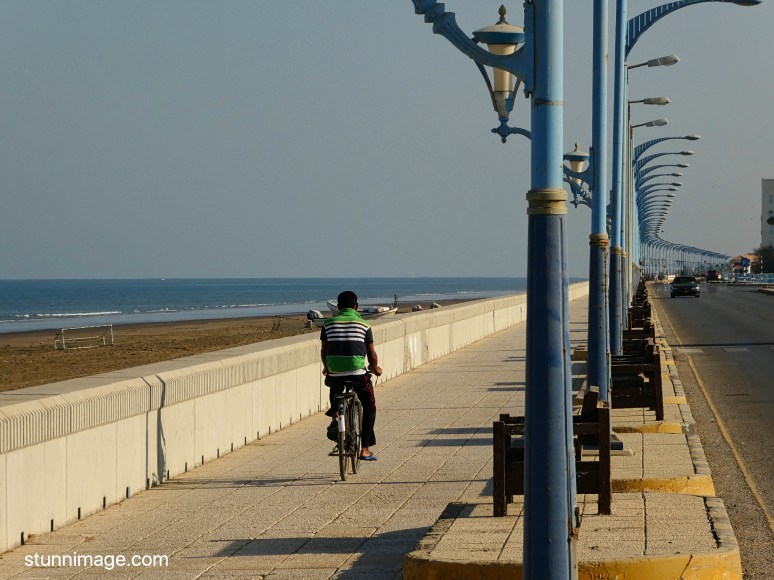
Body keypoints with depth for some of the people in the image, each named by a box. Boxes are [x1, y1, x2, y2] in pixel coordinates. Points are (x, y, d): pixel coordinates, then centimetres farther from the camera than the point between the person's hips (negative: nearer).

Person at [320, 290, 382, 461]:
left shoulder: (329, 323, 8)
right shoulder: (363, 324, 3)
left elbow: (324, 350, 14)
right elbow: (371, 353, 6)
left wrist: (326, 368, 33)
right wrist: (375, 368, 26)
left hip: (334, 374, 2)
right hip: (358, 374, -2)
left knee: (334, 391, 34)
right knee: (369, 407, 15)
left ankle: (335, 416, 5)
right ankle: (365, 448, 9)